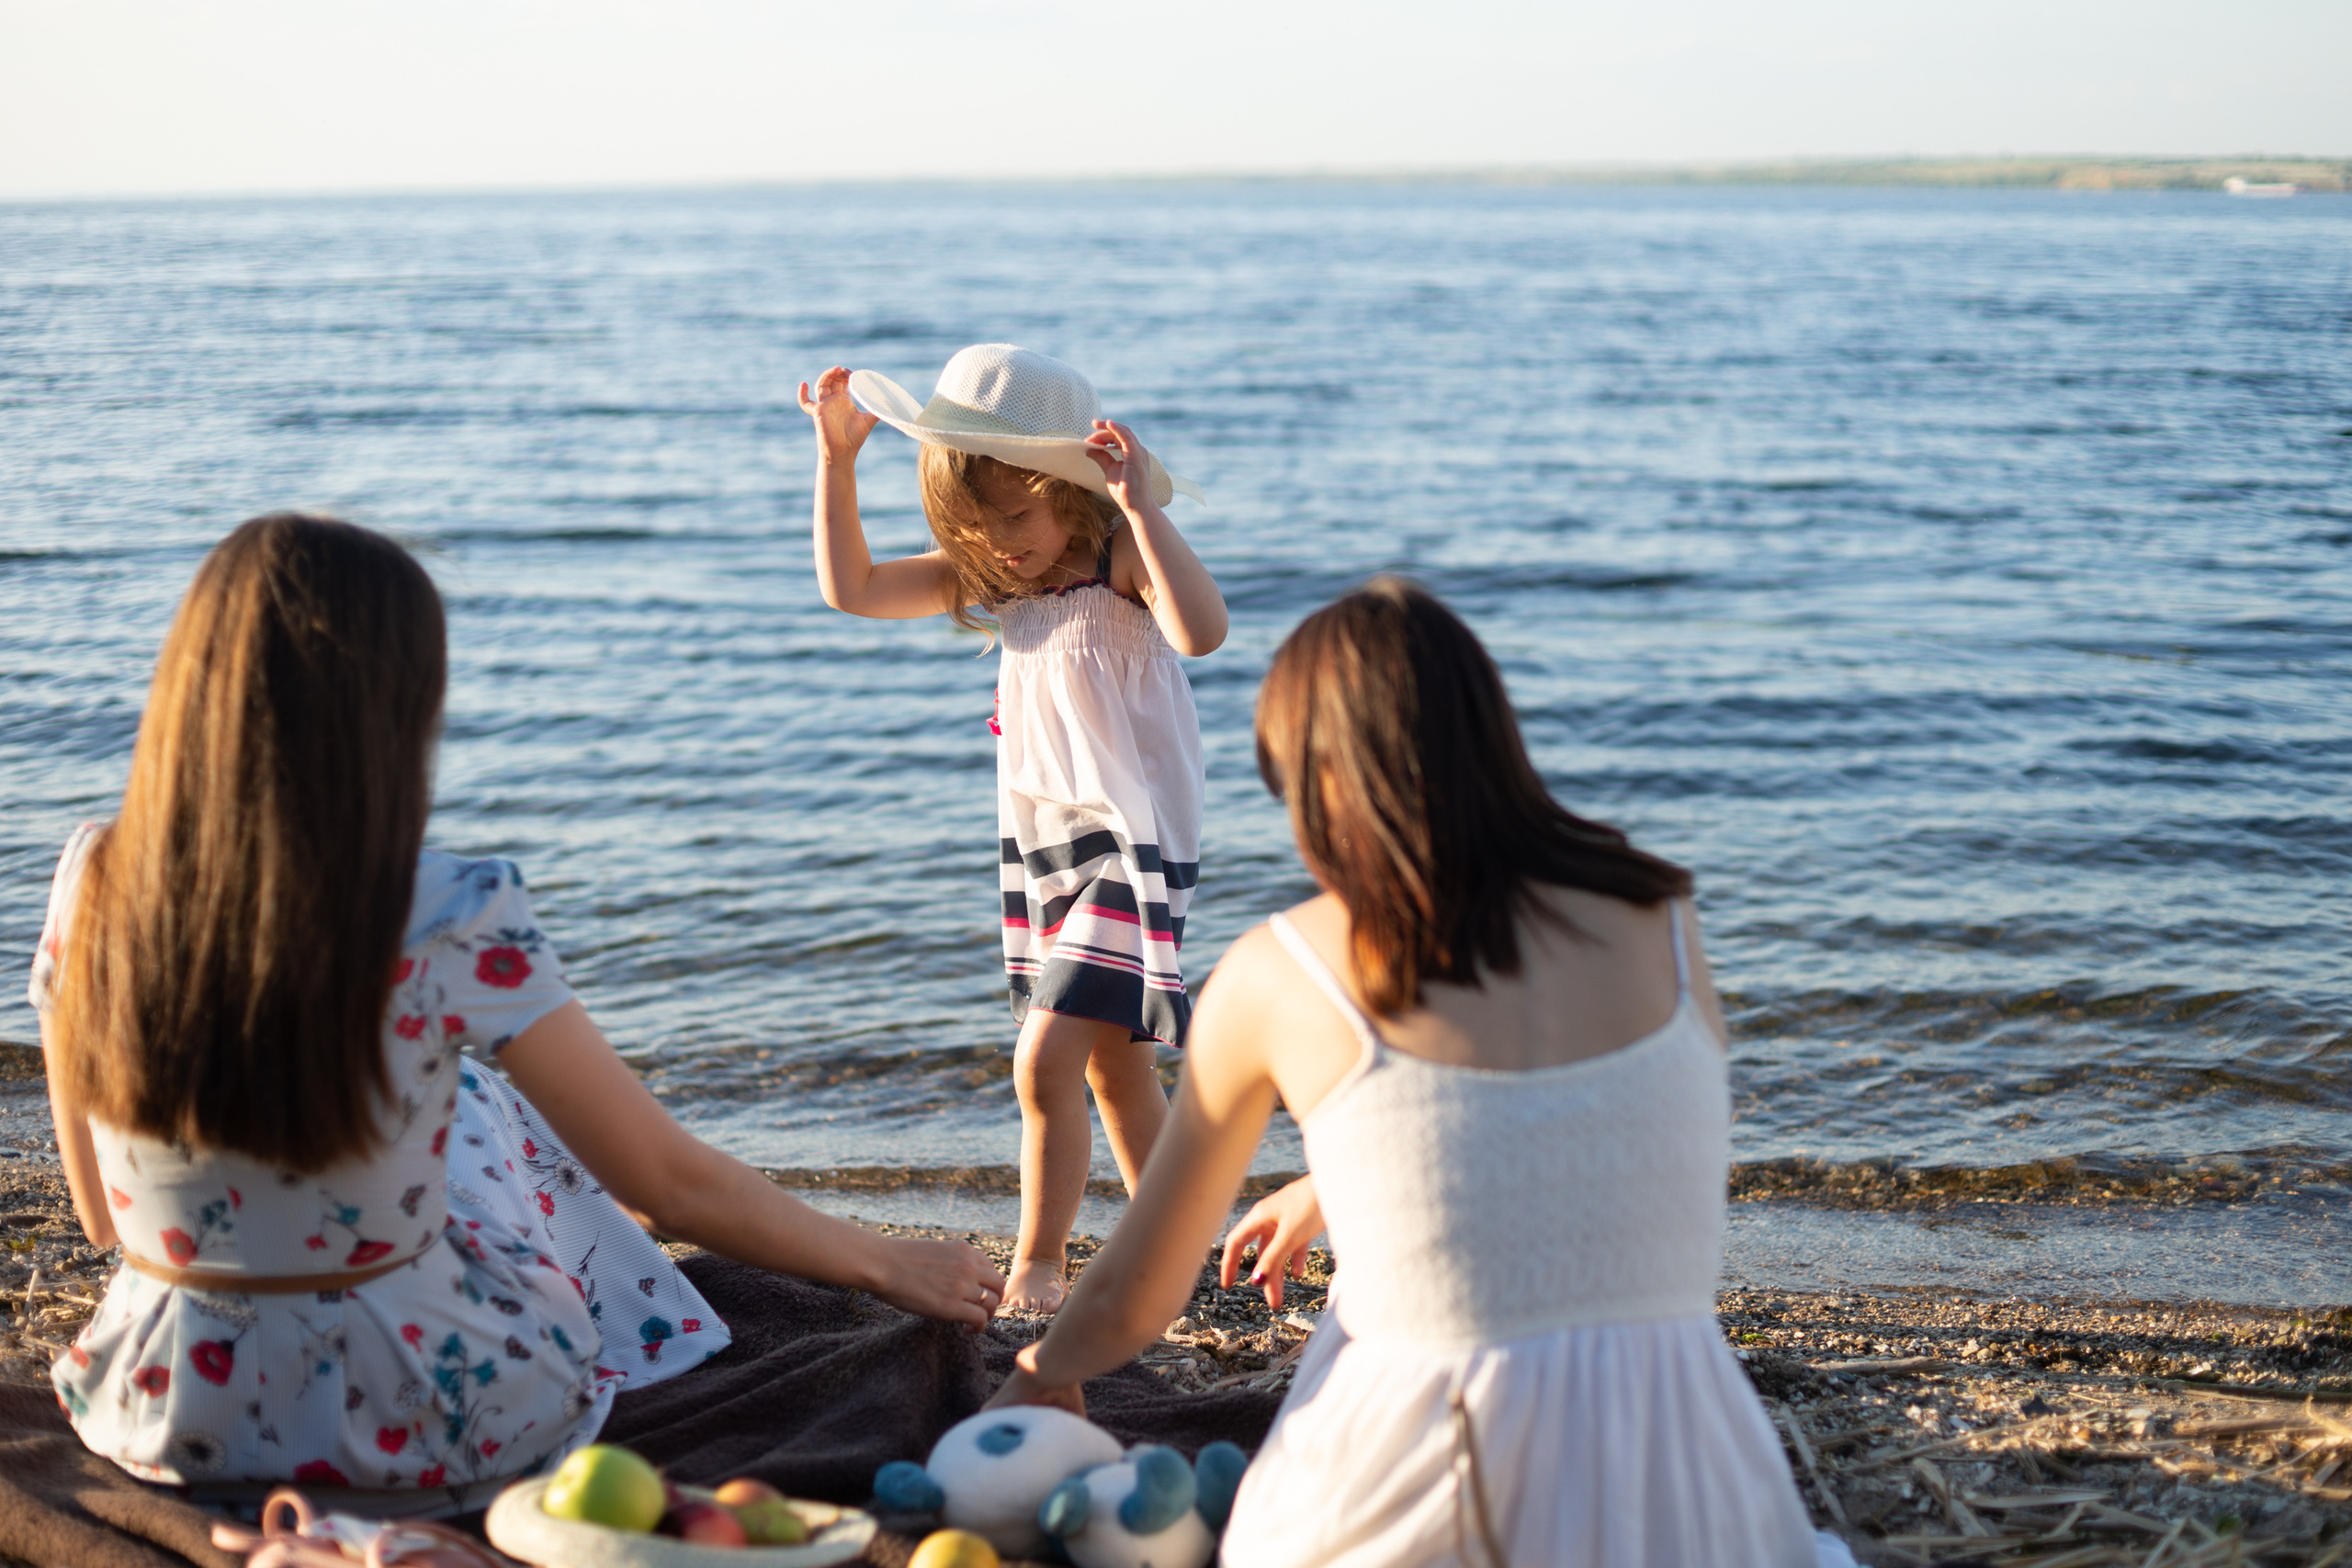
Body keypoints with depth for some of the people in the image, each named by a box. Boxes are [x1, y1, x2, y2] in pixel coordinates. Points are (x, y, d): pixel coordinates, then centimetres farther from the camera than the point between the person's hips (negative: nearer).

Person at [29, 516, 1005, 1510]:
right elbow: (674, 1184, -14)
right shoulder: (452, 921, -22)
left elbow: (102, 1215, 2)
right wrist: (887, 1263, 2)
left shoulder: (94, 886, -10)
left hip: (160, 1415, 4)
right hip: (401, 1428, -3)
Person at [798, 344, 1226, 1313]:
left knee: (1045, 1061, -14)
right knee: (1114, 1069, 16)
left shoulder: (1123, 558, -16)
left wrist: (1143, 508, -40)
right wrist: (836, 459, -2)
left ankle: (1035, 1265, 0)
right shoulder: (993, 573, 5)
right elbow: (852, 589, 4)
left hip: (1129, 843, -8)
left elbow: (1202, 630, -37)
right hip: (1038, 841, 8)